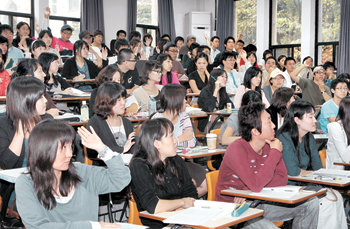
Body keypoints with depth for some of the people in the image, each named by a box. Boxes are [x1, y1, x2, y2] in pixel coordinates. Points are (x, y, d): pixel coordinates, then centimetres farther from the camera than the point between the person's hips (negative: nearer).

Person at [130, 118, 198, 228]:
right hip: (156, 224, -6)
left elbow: (192, 196, 8)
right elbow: (154, 207, -20)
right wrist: (182, 202, -5)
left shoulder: (177, 161, 12)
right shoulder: (139, 166, -9)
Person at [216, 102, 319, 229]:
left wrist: (249, 192, -18)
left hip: (258, 202, 7)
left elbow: (282, 179, -3)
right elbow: (256, 185, -33)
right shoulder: (237, 150, -23)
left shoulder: (269, 145, -1)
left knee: (311, 203, 1)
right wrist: (275, 153, -23)